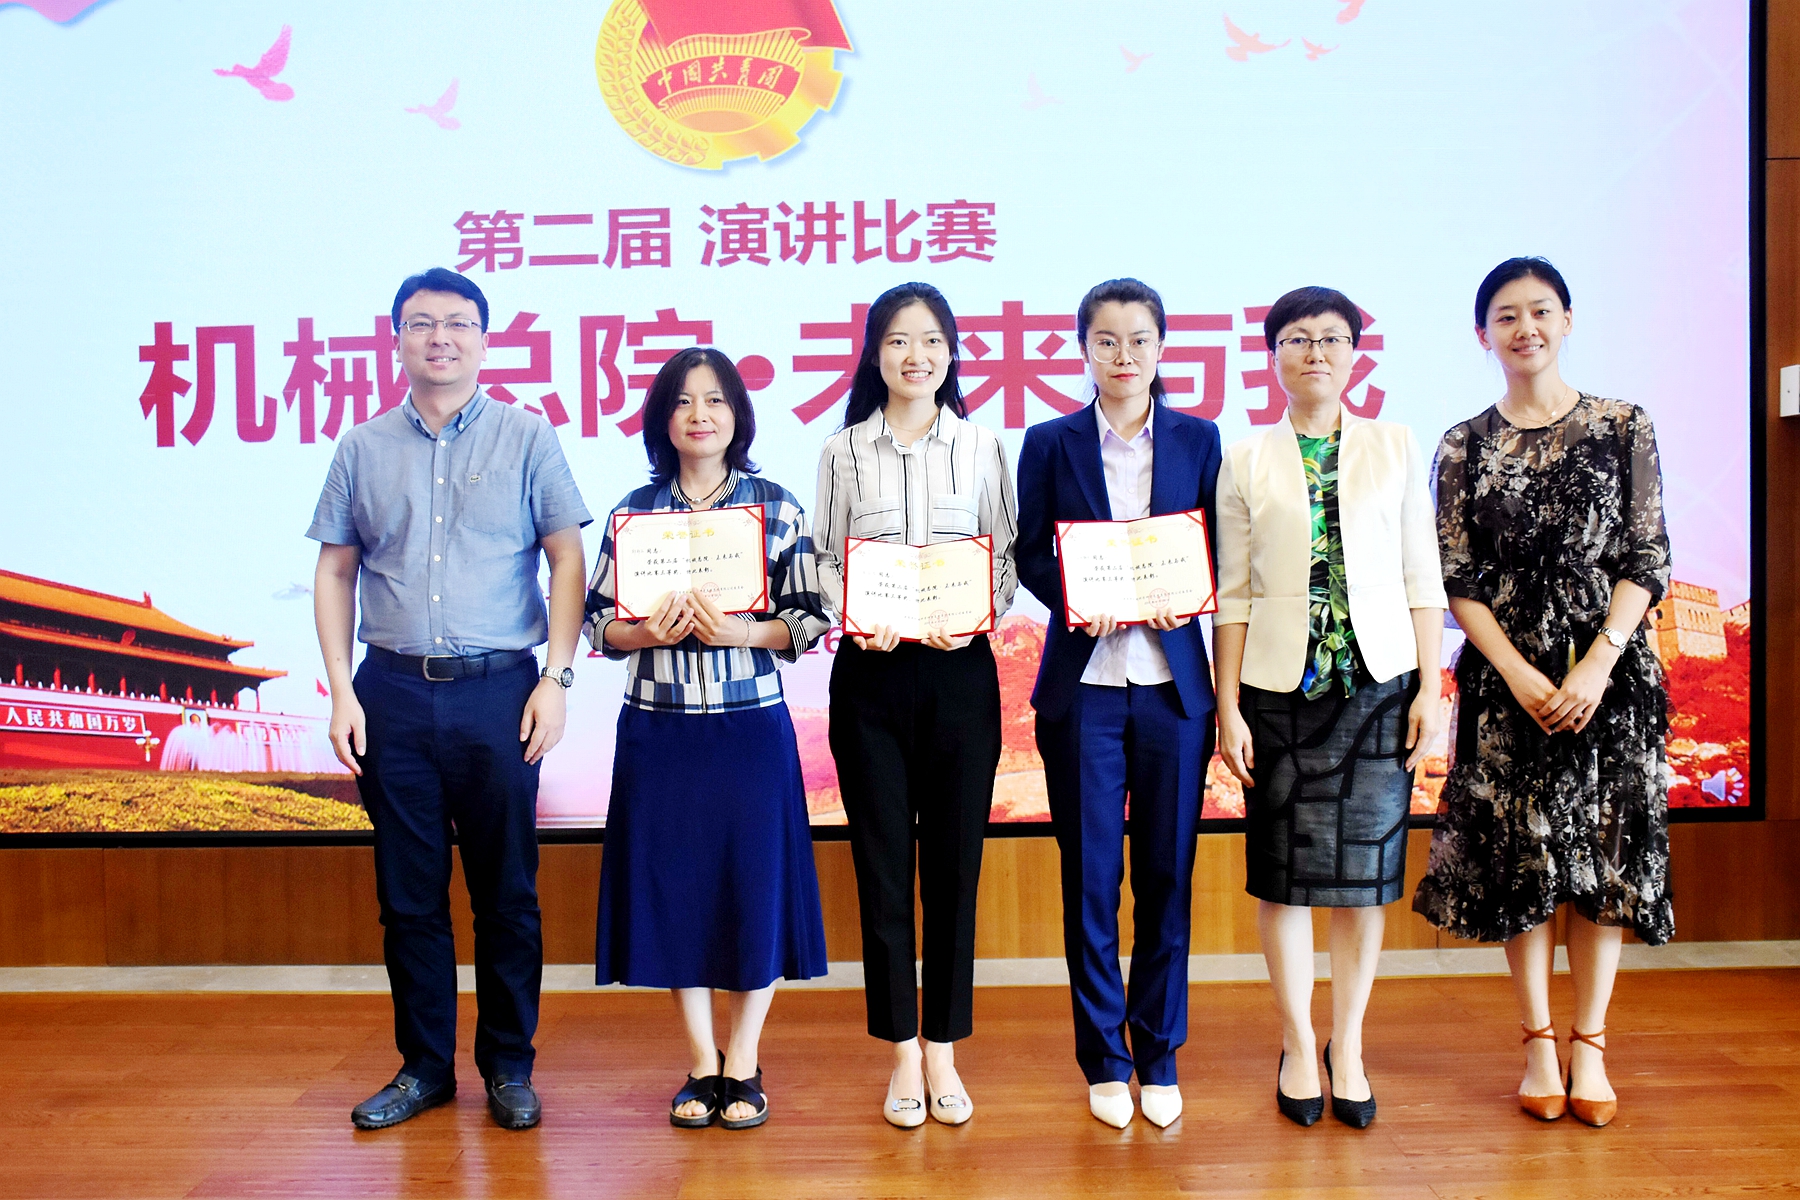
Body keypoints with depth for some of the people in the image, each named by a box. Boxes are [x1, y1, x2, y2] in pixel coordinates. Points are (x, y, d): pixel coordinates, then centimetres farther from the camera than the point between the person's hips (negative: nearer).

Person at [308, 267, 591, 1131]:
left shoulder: (527, 439, 3)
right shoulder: (363, 449, 10)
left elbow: (567, 560, 2)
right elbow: (334, 573, 11)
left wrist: (555, 678, -6)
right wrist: (341, 689, 2)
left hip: (498, 688, -2)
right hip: (392, 693, 2)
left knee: (506, 892, 5)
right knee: (408, 894, 9)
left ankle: (509, 1065, 18)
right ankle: (424, 1065, 22)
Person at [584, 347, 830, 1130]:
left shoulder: (777, 507, 1)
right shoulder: (635, 510, 6)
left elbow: (809, 622, -1)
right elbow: (599, 623, 6)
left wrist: (740, 631, -17)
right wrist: (649, 632, -14)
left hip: (751, 725, -1)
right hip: (658, 729, 2)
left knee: (753, 882, 3)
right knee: (672, 886, 6)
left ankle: (744, 1064, 20)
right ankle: (702, 1063, 22)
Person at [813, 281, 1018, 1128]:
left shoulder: (982, 447, 6)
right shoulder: (844, 451, 7)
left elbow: (1008, 558, 6)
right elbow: (825, 560, 7)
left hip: (960, 670, 0)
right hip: (870, 671, 0)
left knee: (954, 862, 5)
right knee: (882, 864, 4)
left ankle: (943, 1052, 18)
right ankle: (903, 1056, 16)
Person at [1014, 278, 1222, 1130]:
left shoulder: (1198, 440, 8)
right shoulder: (1050, 443, 6)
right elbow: (1029, 555, 4)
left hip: (1173, 683, 1)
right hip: (1083, 684, -1)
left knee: (1168, 873, 6)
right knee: (1090, 876, 4)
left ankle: (1159, 1057, 20)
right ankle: (1105, 1061, 18)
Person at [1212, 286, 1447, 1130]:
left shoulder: (1396, 448, 7)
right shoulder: (1247, 462, 5)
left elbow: (1422, 579, 6)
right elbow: (1233, 594, 3)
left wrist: (1430, 690, 0)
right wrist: (1228, 707, -2)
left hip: (1376, 681, 1)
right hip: (1279, 684, 0)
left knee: (1364, 867, 5)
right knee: (1284, 869, 4)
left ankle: (1347, 1046, 20)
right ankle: (1297, 1046, 20)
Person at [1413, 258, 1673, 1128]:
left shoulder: (1624, 429, 2)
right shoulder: (1465, 449, 3)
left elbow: (1647, 562, -2)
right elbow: (1456, 578, 0)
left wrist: (1597, 665, -13)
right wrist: (1519, 673, -11)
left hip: (1609, 671, 0)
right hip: (1505, 678, 0)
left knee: (1606, 851, 4)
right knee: (1520, 852, 4)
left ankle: (1589, 1044, 17)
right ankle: (1538, 1042, 17)